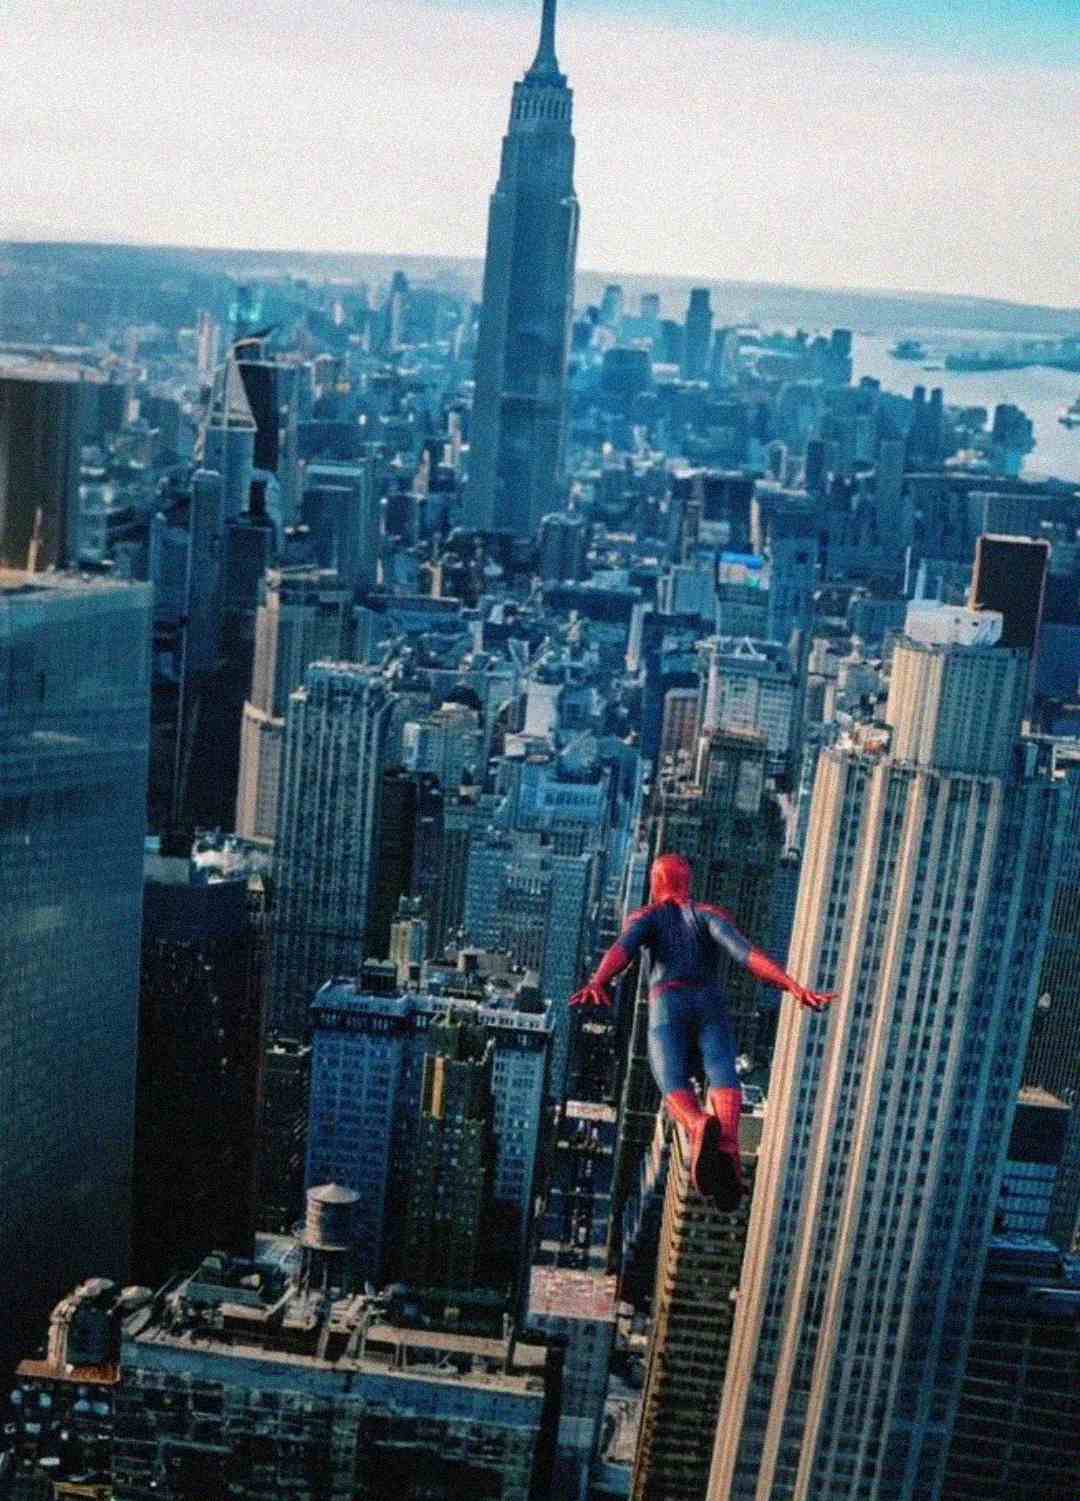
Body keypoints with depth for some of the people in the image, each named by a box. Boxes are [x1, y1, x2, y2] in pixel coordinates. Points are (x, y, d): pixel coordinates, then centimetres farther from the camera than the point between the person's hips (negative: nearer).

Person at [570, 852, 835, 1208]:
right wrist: (794, 987, -10)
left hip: (668, 1008, -1)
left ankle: (701, 1127, -60)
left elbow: (623, 948, -3)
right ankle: (728, 1144, -60)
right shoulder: (710, 914, 24)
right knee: (723, 1077, -26)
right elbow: (745, 952, 3)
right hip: (710, 1005, 1)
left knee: (675, 1090, -22)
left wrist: (597, 983, -23)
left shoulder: (644, 917, 23)